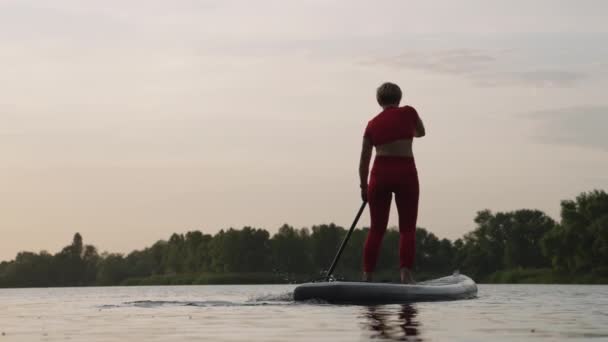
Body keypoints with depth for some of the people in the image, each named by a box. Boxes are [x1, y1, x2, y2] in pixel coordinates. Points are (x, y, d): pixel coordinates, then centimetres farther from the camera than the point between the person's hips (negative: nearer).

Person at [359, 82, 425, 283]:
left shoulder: (372, 124, 10)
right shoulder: (408, 112, 3)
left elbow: (364, 159, 11)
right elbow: (421, 132, 24)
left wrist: (363, 186, 20)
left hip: (380, 174, 3)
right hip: (406, 173, -2)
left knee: (376, 229, 8)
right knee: (407, 228, 1)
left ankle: (367, 276, 4)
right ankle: (406, 273, -12)